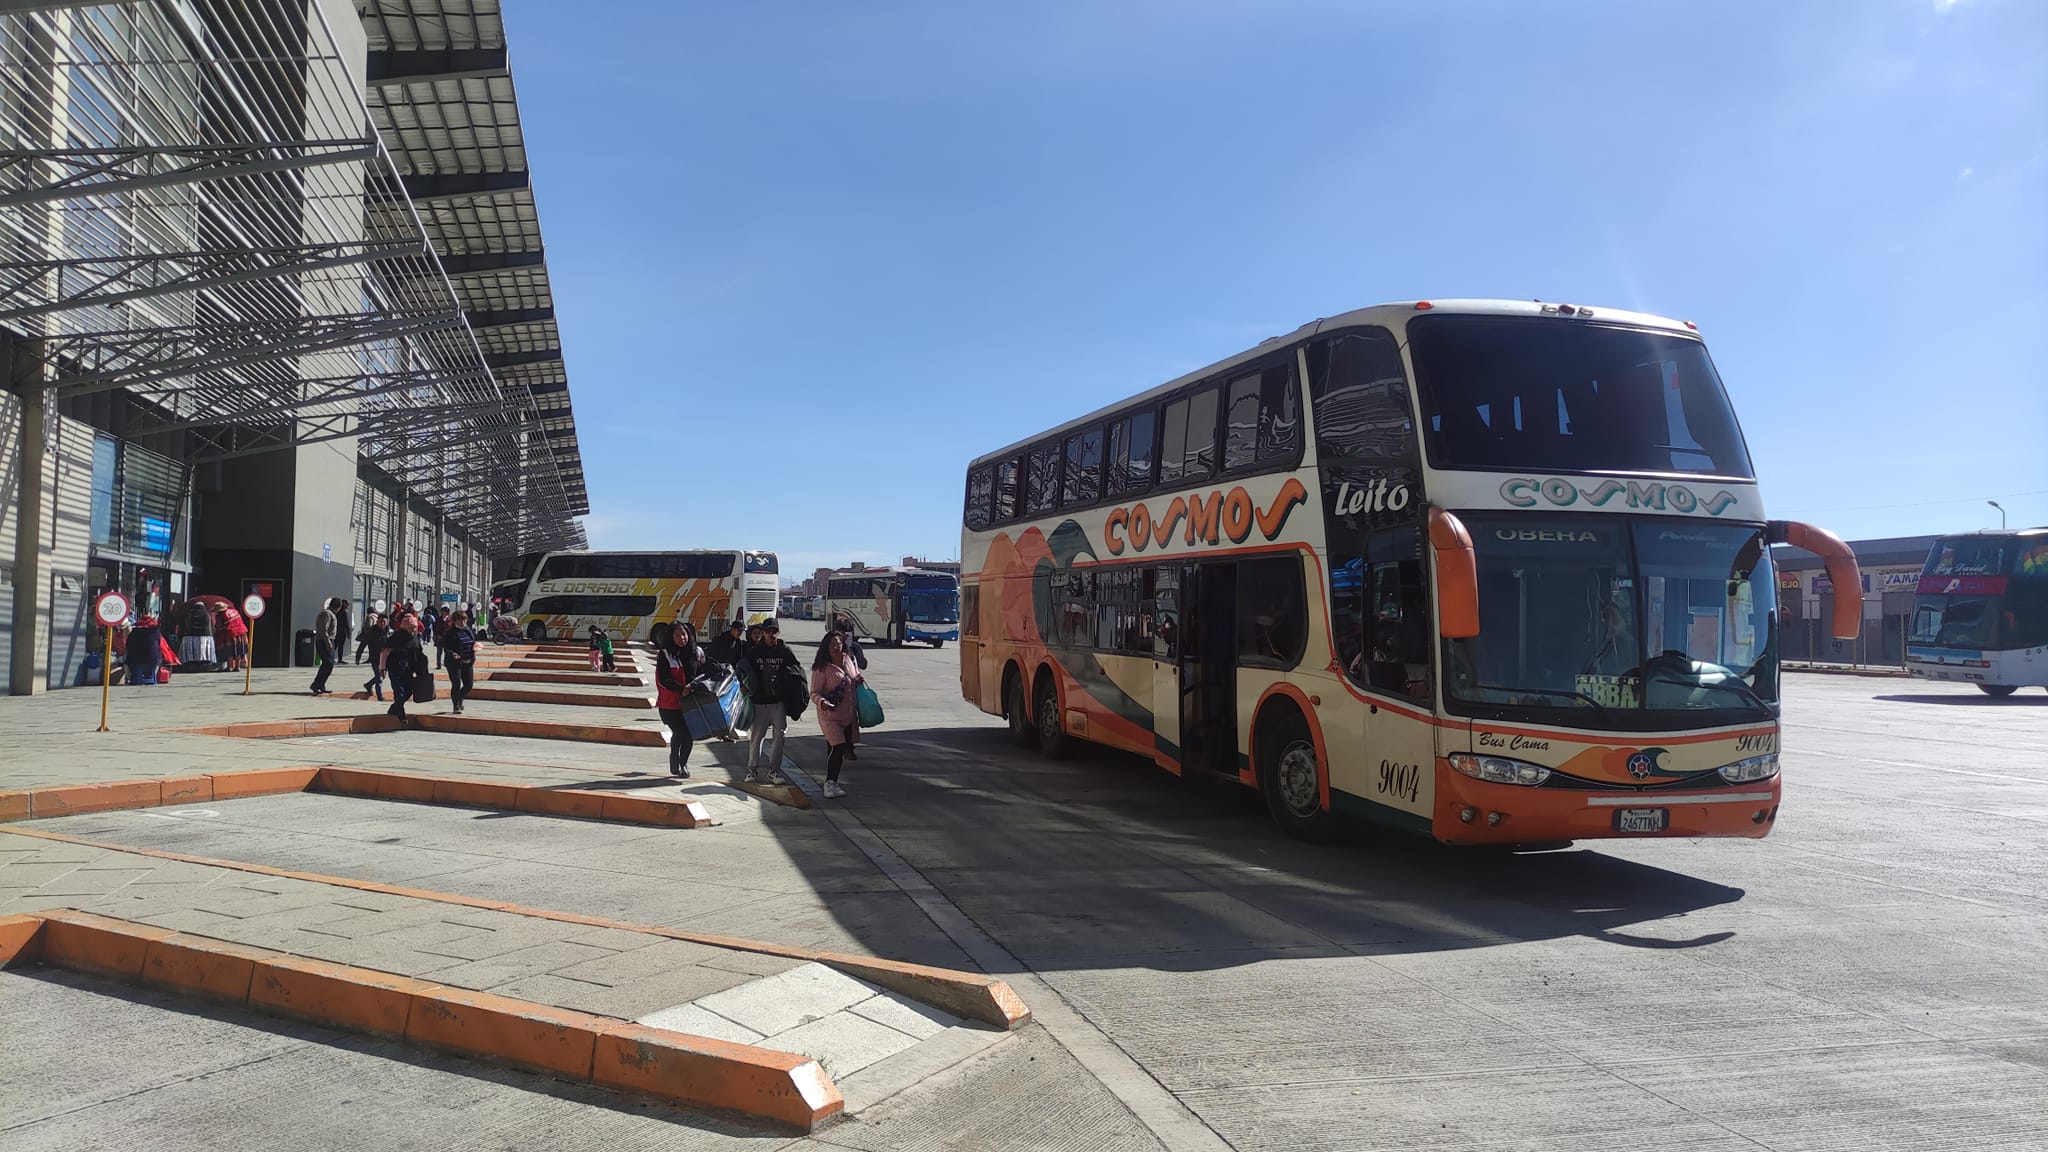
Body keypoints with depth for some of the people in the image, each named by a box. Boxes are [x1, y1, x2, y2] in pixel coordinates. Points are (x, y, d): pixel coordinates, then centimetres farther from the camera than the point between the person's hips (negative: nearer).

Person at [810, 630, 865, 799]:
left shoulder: (849, 659, 5)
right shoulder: (821, 668, -15)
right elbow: (814, 693, -14)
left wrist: (858, 679, 3)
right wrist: (822, 702, -34)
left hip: (849, 714, 7)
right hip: (830, 715, -7)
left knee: (846, 747, 11)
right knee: (837, 748, -17)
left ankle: (831, 781, 24)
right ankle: (829, 784, -12)